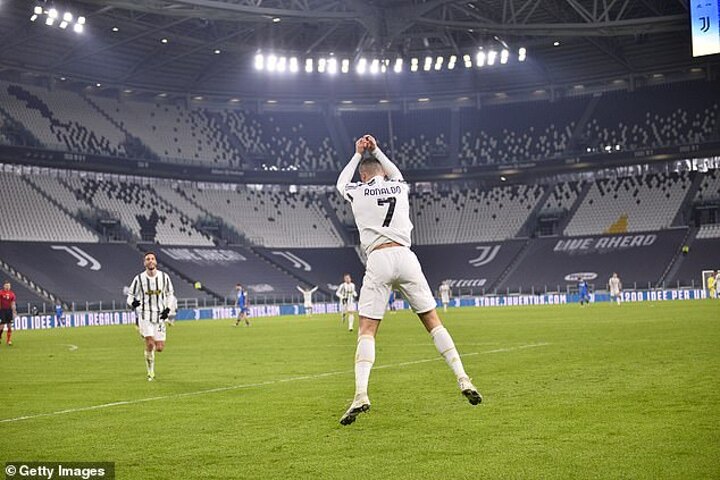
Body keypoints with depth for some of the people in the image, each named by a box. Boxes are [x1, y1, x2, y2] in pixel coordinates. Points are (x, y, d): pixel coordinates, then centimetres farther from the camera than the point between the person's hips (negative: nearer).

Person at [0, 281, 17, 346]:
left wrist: (14, 312, 7)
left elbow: (13, 304, 10)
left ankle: (9, 340, 9)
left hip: (9, 310, 4)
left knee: (9, 326, 3)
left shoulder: (12, 294, 6)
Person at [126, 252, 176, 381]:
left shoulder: (164, 277, 1)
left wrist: (168, 309, -1)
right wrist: (132, 302, -18)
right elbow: (130, 295, 5)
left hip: (160, 315, 2)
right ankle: (150, 373, 2)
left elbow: (170, 294, 13)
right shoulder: (139, 278, -4)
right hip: (145, 315, -2)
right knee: (150, 344, -16)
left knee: (159, 348, -3)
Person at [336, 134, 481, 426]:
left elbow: (341, 183, 34)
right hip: (405, 257, 2)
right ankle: (463, 381, 0)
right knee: (433, 322, 9)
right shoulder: (399, 187, 14)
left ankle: (361, 395, -20)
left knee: (366, 330, -3)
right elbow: (395, 175, 42)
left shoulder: (357, 192, 8)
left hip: (377, 260, -2)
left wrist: (357, 154, 44)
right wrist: (376, 150, 45)